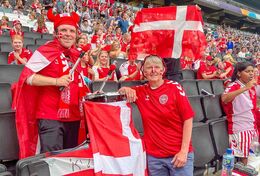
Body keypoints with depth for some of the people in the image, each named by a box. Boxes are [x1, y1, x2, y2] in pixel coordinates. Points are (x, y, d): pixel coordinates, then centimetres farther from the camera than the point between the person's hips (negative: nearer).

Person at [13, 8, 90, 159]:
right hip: (50, 116, -7)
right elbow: (27, 77, -15)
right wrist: (56, 81, -23)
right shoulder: (45, 51, -9)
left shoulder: (77, 54, 12)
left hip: (73, 115, 7)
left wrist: (88, 93, 11)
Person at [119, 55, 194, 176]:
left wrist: (184, 151, -11)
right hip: (153, 156, 3)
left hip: (179, 154, -2)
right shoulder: (141, 91, 2)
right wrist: (126, 89, -7)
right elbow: (121, 92, 16)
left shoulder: (174, 87, -7)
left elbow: (188, 119, -8)